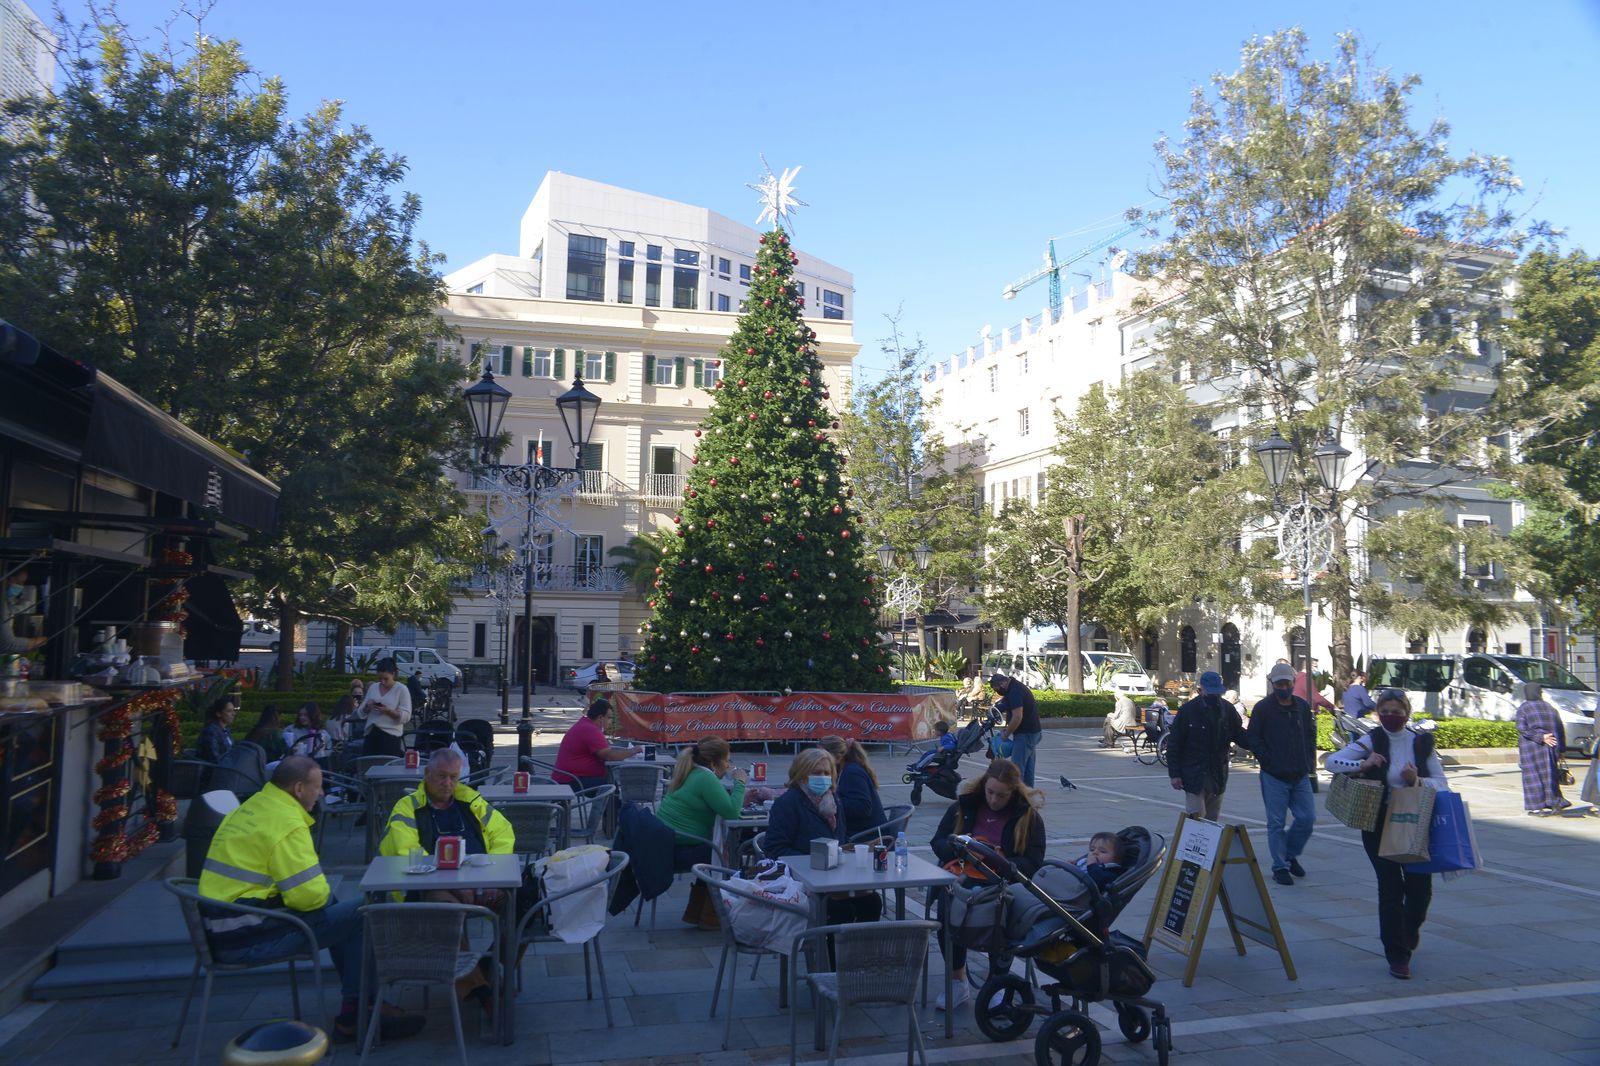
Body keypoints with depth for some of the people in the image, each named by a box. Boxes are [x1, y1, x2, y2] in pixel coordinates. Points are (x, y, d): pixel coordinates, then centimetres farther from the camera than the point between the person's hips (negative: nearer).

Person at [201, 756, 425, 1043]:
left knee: (334, 908, 21)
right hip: (247, 936, -10)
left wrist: (323, 895, 10)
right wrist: (324, 896, 2)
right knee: (360, 914, -7)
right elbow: (311, 896, -21)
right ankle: (355, 1016, 5)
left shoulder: (251, 807, 12)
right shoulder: (286, 822, -18)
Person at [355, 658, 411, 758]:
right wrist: (367, 707, -4)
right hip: (371, 735, 5)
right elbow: (360, 714, 17)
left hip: (390, 735, -5)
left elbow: (406, 716, -7)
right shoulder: (373, 688, 15)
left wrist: (388, 711, -20)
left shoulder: (401, 689, 1)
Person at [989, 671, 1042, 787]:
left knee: (1017, 767, -9)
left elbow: (1017, 717, -24)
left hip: (1025, 734, -10)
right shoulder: (1018, 686, 14)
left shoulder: (1015, 692, -19)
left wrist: (1006, 734, -13)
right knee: (1028, 767, 13)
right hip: (1032, 731, 10)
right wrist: (1007, 727, 11)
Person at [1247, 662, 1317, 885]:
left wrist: (1310, 760, 9)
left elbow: (1311, 734, 19)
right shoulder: (1263, 708, -5)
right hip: (1274, 777, -4)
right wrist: (1267, 760, -10)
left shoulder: (1303, 706, 8)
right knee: (1276, 824, 1)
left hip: (1300, 775, 4)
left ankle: (1290, 855, 27)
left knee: (1307, 819, 4)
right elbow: (1251, 737, -4)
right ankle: (1280, 867, 11)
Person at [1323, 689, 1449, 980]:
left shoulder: (1422, 743, 2)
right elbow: (1331, 761, -9)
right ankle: (1397, 956, 10)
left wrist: (1417, 781, -19)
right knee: (1391, 887, -2)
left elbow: (1443, 784, -1)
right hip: (1379, 825, -2)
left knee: (1421, 885, 3)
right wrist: (1363, 765, -23)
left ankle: (1410, 928, 38)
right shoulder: (1371, 742, -4)